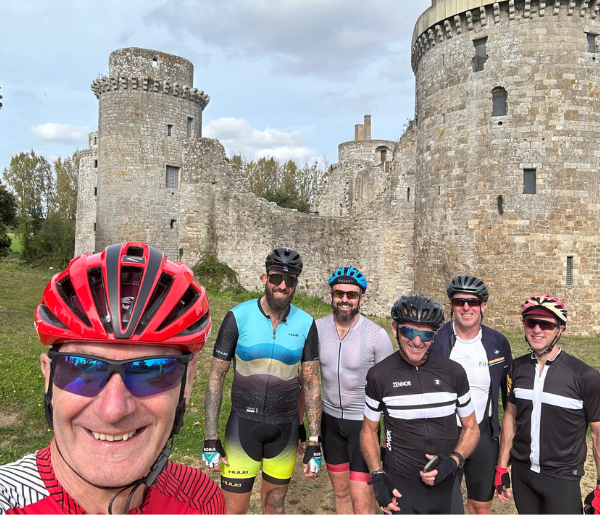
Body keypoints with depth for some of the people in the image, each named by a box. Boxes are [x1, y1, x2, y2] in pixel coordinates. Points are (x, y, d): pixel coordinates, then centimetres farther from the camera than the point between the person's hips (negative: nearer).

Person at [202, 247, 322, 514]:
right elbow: (216, 377, -6)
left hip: (284, 428, 2)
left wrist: (314, 443, -2)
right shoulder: (238, 317, -11)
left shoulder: (305, 324, -5)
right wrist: (211, 438, -8)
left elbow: (311, 383, 0)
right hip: (243, 425, -2)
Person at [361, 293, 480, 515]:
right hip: (400, 487, -2)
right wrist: (377, 477, -7)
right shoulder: (379, 375, -8)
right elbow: (369, 431, 3)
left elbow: (471, 428, 5)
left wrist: (453, 461, -11)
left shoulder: (453, 372, -6)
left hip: (446, 487, 2)